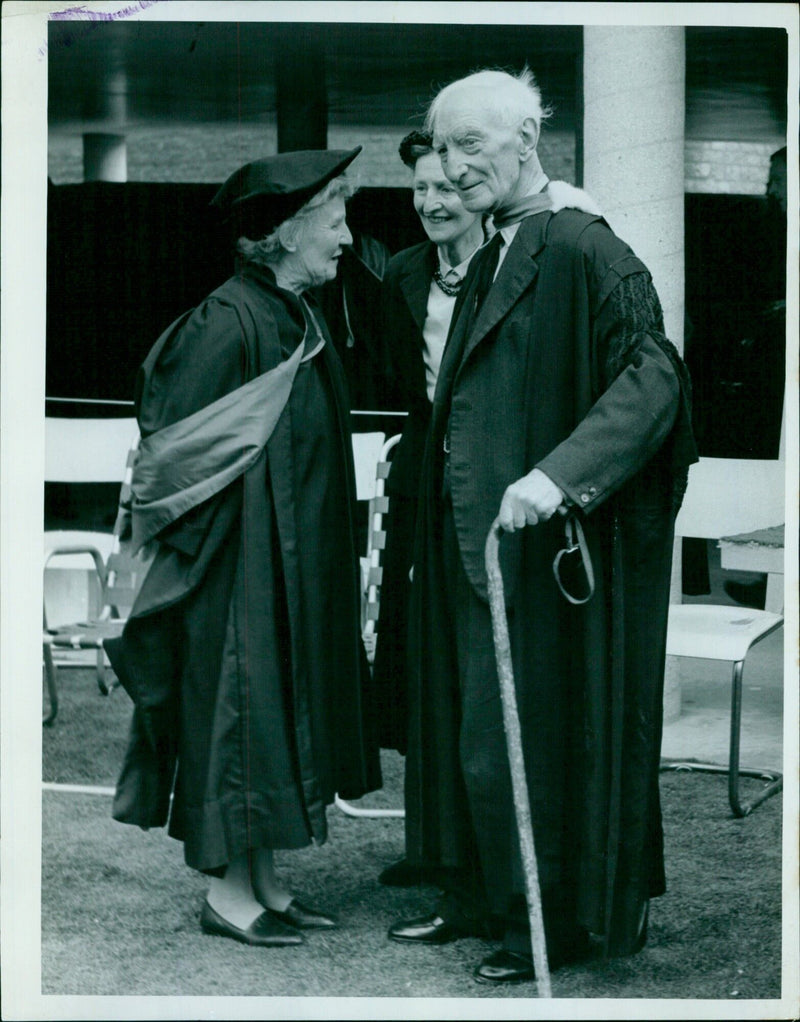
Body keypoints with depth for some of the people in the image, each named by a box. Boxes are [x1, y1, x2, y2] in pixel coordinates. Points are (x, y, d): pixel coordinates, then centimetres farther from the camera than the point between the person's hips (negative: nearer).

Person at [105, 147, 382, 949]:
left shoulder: (300, 317, 11)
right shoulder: (227, 322, -17)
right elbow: (173, 446, -17)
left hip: (295, 563, 9)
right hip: (238, 555, -9)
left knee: (278, 714, 13)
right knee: (236, 708, -1)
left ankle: (262, 881, 22)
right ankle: (225, 890, 10)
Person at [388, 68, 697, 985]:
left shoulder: (584, 250, -14)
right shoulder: (486, 264, 14)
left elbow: (652, 376, -23)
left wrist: (557, 476, -32)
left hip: (541, 545, -8)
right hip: (473, 541, 8)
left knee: (522, 734, -1)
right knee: (471, 728, 13)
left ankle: (555, 925, 14)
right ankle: (479, 899, 26)